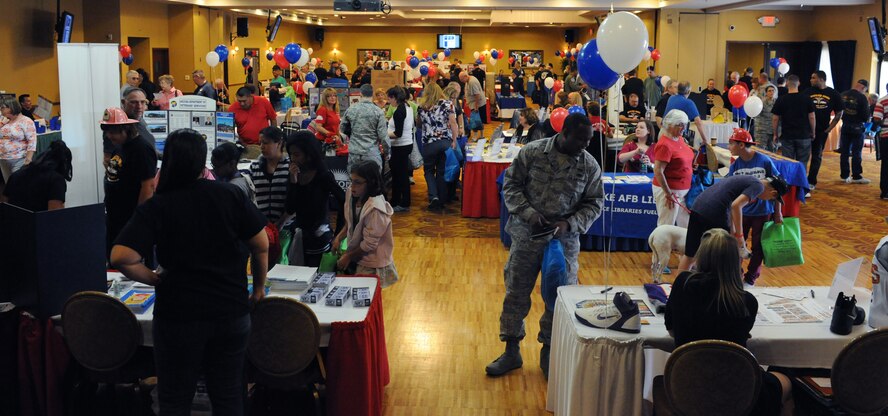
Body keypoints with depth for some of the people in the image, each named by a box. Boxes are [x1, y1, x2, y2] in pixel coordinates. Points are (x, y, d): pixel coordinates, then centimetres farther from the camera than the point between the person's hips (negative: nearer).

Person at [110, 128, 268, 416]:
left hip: (178, 317, -2)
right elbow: (261, 245, 0)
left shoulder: (155, 207, -11)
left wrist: (153, 279, -4)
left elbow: (120, 258, -21)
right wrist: (258, 288, 13)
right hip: (232, 314, 2)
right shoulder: (231, 196, -4)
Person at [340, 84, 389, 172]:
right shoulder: (378, 112, -9)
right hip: (372, 153, -3)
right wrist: (387, 152, 3)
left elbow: (342, 128, 14)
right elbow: (383, 135, -10)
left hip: (354, 152, 3)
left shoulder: (350, 109, 1)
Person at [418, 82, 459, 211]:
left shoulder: (422, 107, 2)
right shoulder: (447, 104, -2)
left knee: (429, 170, 14)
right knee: (442, 171, 10)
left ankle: (433, 196, -6)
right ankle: (441, 201, 15)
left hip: (429, 143, 0)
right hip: (446, 142, 0)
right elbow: (453, 123, -9)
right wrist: (454, 140, -3)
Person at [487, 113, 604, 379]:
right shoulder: (532, 153, -7)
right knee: (516, 294, 8)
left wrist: (569, 224, -13)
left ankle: (548, 353, 28)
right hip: (527, 236, -1)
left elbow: (595, 203, 3)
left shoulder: (590, 165, -3)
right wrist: (528, 213, -16)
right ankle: (511, 352, 24)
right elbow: (511, 184, -2)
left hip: (564, 240, 1)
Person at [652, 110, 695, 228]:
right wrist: (668, 194, -20)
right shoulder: (665, 144, -19)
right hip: (669, 190, -9)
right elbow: (658, 171, -22)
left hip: (683, 190, 9)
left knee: (685, 226, 14)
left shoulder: (679, 139, 8)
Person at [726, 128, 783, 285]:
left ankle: (750, 278, 26)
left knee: (758, 247, 10)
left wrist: (778, 212, -6)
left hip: (762, 212, -2)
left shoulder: (764, 161, -16)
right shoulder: (734, 166, -6)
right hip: (741, 212, 2)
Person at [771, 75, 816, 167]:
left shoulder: (780, 100, -3)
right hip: (804, 135, 0)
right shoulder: (807, 99, -2)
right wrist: (813, 132, 10)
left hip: (787, 136, 0)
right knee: (802, 163, 6)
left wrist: (775, 134, 9)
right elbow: (811, 117, -1)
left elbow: (775, 119, -1)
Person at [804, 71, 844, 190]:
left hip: (821, 131, 0)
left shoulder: (833, 94, -1)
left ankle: (811, 181, 14)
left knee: (817, 156, 6)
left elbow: (839, 113, 6)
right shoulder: (808, 92, 0)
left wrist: (829, 129, -1)